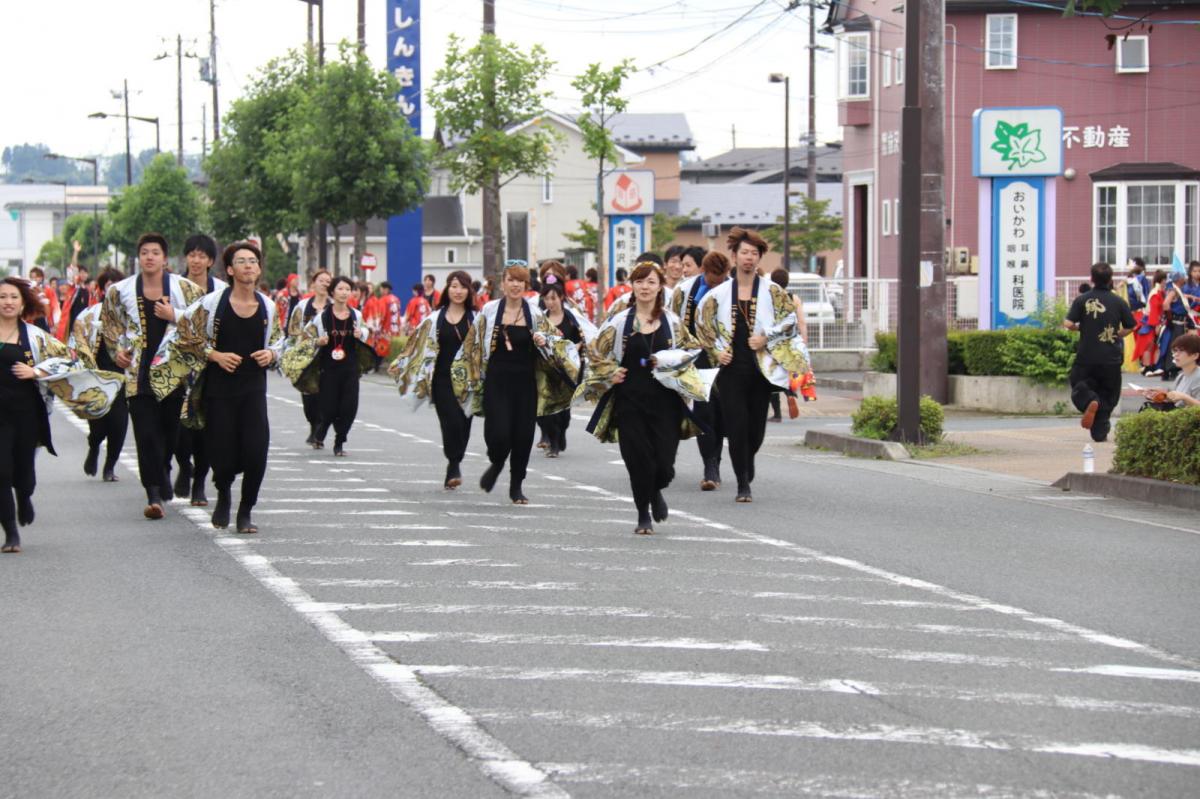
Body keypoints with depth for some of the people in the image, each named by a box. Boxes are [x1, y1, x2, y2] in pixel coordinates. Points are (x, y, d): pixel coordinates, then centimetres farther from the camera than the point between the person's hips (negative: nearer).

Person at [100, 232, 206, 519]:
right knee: (146, 435, -10)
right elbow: (109, 322, 19)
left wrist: (175, 316, -10)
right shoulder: (121, 291, 3)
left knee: (170, 430, 10)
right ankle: (155, 494, -13)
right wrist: (118, 350, 8)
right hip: (139, 373, -1)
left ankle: (162, 471, 39)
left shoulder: (185, 289, 0)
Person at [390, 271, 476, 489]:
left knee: (463, 424, -1)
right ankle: (454, 466, -1)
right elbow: (418, 344, 14)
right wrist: (399, 363, 11)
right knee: (451, 422, -14)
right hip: (443, 379, 0)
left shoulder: (475, 318, 7)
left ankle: (454, 465, 18)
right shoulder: (436, 318, 9)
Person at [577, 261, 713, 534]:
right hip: (629, 398, -1)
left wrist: (669, 362, -2)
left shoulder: (672, 322, 6)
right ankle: (643, 514, 14)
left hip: (665, 399, 1)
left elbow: (691, 350, 13)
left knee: (664, 458, -4)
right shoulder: (620, 322, 3)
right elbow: (597, 353, 12)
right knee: (638, 458, -4)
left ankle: (656, 491, 32)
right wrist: (611, 373, 0)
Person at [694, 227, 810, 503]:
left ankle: (747, 462, 38)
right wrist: (716, 350, 2)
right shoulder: (719, 294, 4)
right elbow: (703, 324, 12)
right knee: (736, 426, -8)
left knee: (756, 427, 6)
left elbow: (790, 320, 1)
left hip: (761, 368, 1)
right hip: (732, 368, 0)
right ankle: (743, 484, 0)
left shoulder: (772, 292, 3)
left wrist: (766, 338, -10)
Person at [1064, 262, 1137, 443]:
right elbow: (1130, 327, 3)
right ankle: (1100, 432, 7)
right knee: (1107, 394, 12)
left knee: (1078, 386, 12)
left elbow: (1068, 324, -12)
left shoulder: (1082, 300, -5)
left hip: (1086, 355, -1)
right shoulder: (1119, 302, -2)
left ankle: (1089, 401, -21)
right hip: (1111, 358, 1)